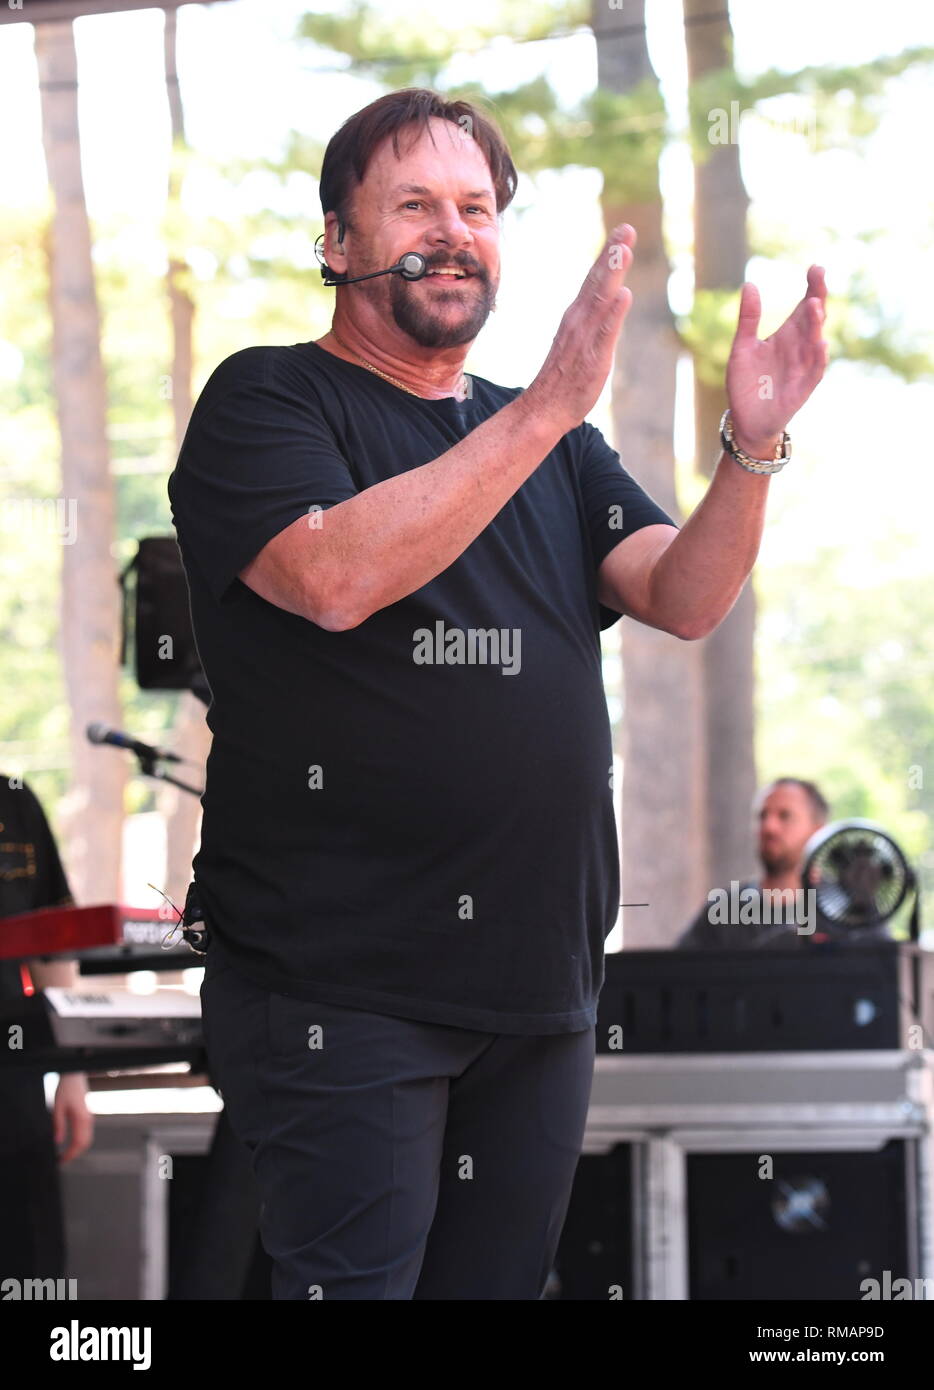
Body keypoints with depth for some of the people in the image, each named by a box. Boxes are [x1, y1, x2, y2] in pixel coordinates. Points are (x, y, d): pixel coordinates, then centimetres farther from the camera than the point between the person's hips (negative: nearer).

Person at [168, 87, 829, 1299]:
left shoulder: (547, 439, 17)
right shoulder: (267, 403, -2)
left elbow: (685, 598, 3)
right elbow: (334, 579, -21)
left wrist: (752, 448, -16)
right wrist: (544, 412, -25)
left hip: (539, 991, 6)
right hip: (340, 988, -6)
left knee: (499, 1280, 11)